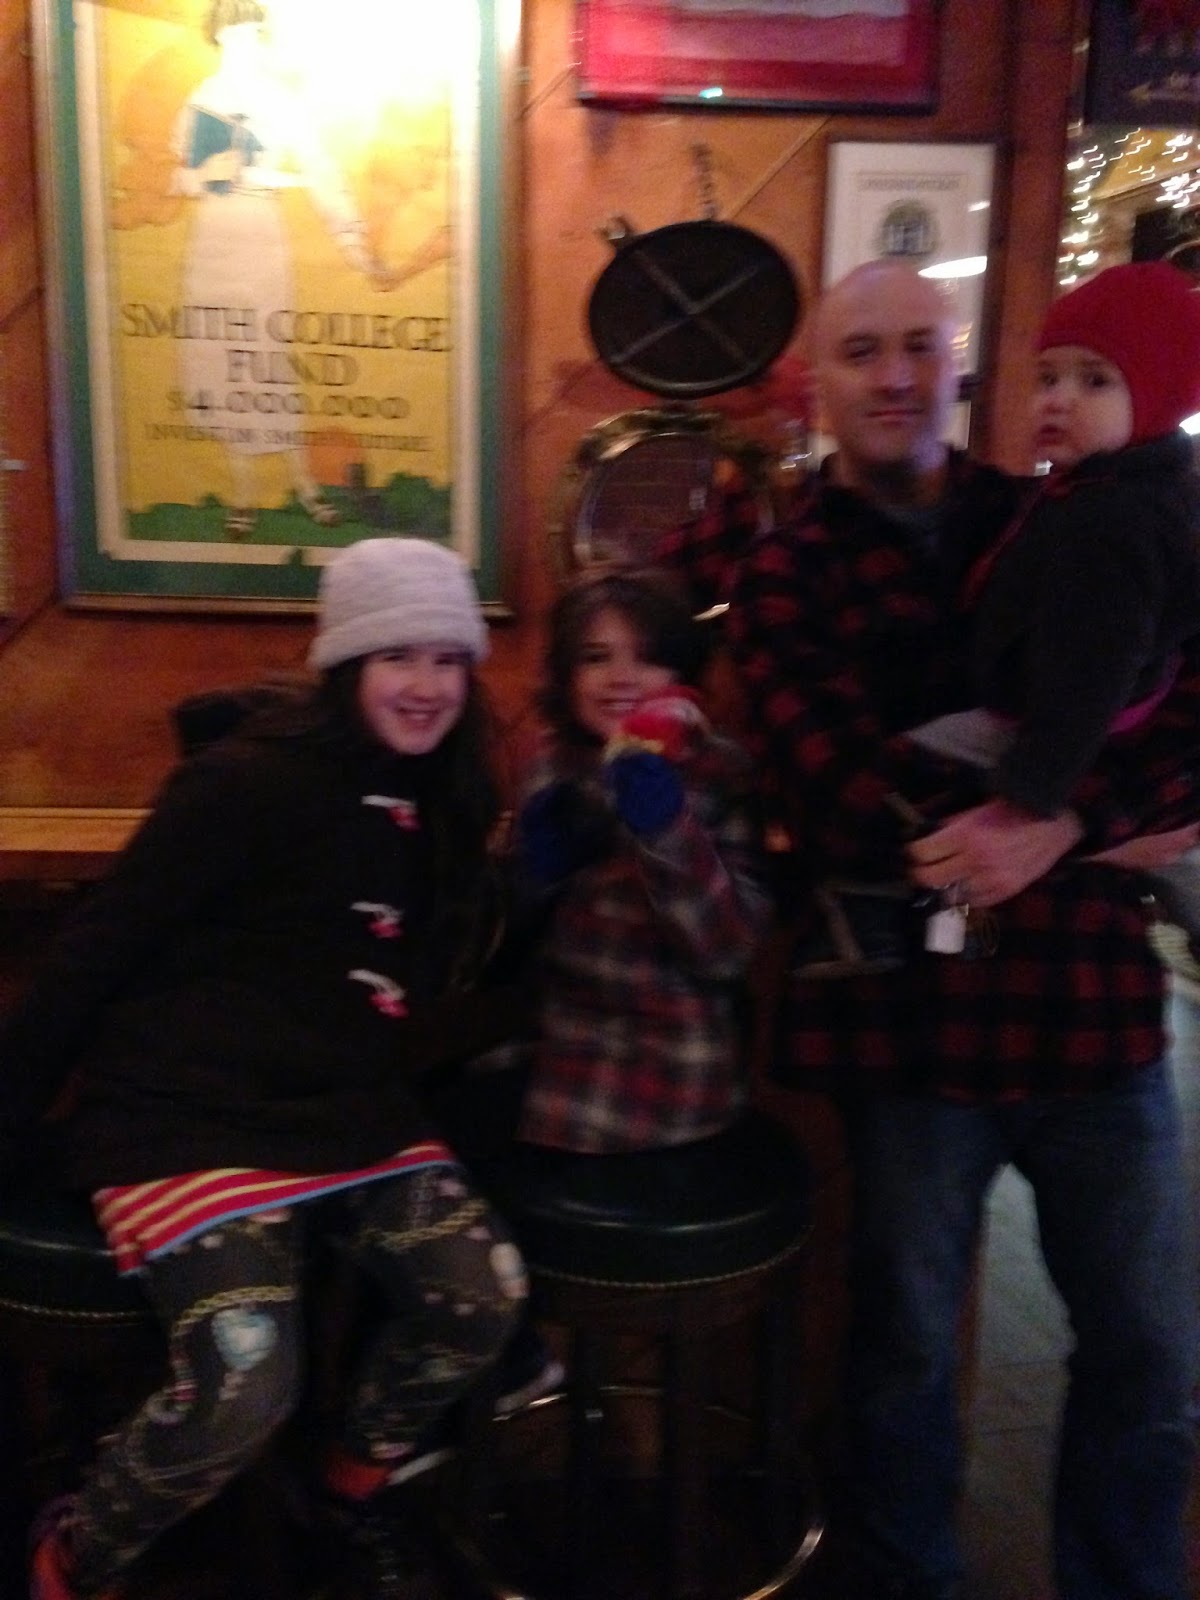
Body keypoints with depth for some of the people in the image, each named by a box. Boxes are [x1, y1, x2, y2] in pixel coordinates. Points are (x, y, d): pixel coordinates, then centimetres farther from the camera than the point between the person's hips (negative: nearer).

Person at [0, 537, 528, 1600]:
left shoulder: (442, 801, 8)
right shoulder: (253, 780, -14)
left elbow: (461, 965, 13)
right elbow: (100, 949, -11)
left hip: (349, 1110, 7)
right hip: (187, 1113, -6)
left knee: (484, 1303, -9)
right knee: (244, 1392, -21)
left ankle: (361, 1481, 23)